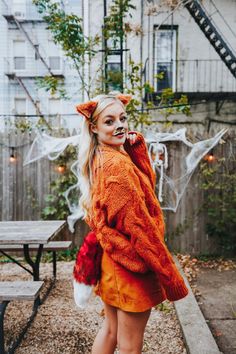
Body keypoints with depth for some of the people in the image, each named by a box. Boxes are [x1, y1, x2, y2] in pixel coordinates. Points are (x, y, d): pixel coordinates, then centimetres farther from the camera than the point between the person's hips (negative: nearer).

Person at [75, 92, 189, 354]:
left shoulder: (98, 160, 5)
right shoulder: (119, 164, -22)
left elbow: (147, 180, 7)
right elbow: (139, 225, -23)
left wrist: (136, 146, -2)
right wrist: (170, 276, -16)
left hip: (110, 258, 9)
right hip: (131, 263, -9)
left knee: (110, 329, 26)